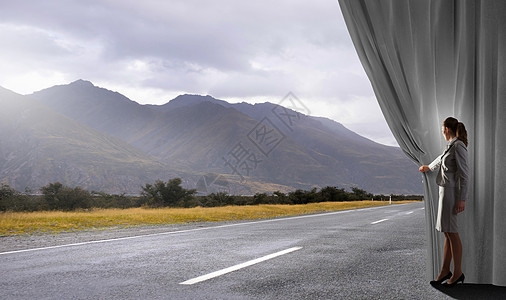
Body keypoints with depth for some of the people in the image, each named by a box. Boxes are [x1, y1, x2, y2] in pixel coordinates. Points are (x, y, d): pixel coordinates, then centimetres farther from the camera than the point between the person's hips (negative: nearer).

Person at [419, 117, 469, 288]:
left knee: (451, 233, -4)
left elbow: (464, 174, -17)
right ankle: (445, 271, 14)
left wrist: (462, 199, -20)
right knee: (447, 233, 10)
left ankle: (457, 273, 5)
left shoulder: (458, 146, -13)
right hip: (445, 191, 9)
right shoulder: (451, 146, 15)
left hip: (451, 192, -9)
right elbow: (441, 159, 38)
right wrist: (428, 167, 57)